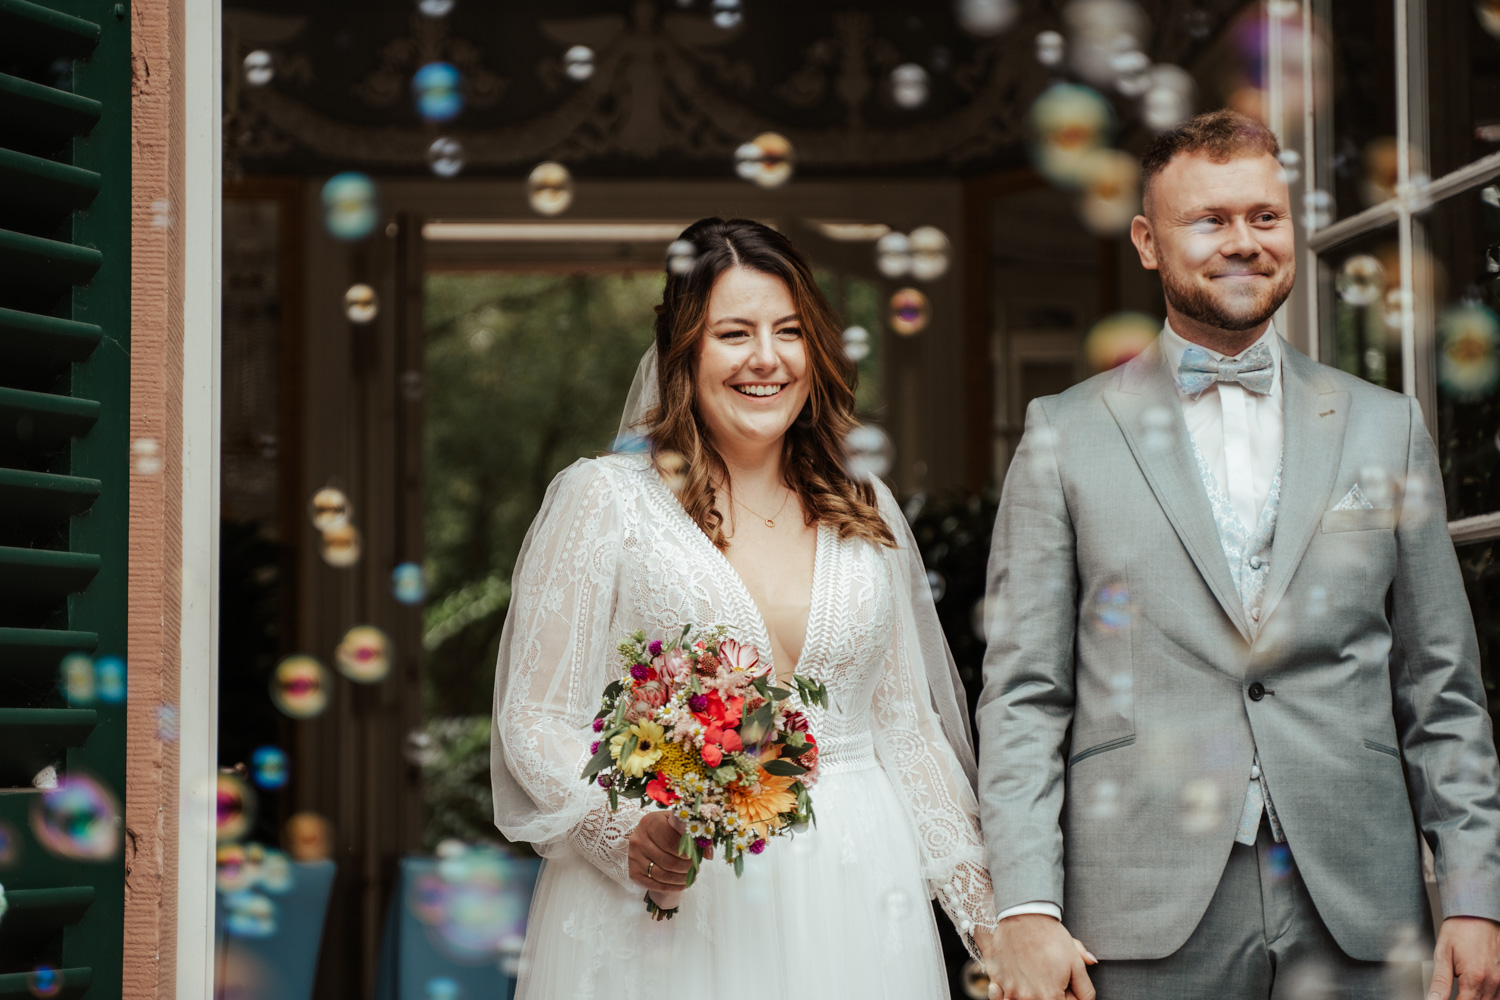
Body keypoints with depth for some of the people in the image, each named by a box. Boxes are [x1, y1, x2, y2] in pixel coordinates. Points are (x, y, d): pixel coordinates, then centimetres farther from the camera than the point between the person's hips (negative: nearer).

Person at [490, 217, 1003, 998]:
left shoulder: (869, 515, 10)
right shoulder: (604, 498, -2)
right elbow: (538, 715, -4)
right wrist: (627, 831, -21)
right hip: (671, 903, -3)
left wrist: (987, 912, 9)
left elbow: (907, 724, 13)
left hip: (852, 903, 4)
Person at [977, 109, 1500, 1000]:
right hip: (1148, 921, -2)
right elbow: (1023, 694, 1)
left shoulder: (1388, 428, 10)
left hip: (1359, 917, 2)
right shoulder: (1066, 434, 5)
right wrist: (1027, 907, -8)